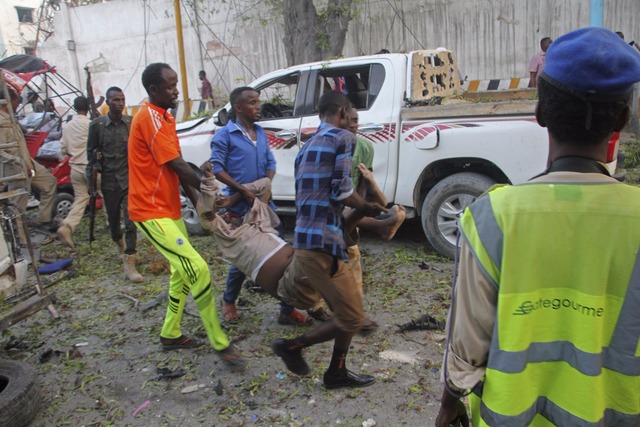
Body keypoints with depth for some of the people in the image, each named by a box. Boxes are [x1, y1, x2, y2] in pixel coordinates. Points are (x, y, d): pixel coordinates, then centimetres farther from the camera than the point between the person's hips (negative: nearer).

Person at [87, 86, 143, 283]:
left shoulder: (131, 122, -1)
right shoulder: (97, 125, -3)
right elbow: (91, 153, 4)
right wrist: (91, 181, 4)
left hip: (129, 178, -1)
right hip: (109, 180, 1)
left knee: (131, 220, -9)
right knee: (113, 219, 16)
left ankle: (129, 263, -5)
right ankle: (120, 244, 46)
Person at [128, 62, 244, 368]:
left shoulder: (164, 117, 14)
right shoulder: (150, 117, -17)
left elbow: (177, 166, 13)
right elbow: (177, 165, -21)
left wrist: (195, 201, 7)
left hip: (169, 208, 10)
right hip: (151, 212, -10)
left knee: (182, 271, 17)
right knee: (197, 269, -15)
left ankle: (171, 335, 32)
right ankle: (220, 343, -5)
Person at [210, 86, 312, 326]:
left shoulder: (261, 133, 11)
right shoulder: (225, 135, -7)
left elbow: (270, 163, 14)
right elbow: (216, 168, -12)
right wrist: (243, 190, -20)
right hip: (239, 207, -6)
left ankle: (287, 310, 13)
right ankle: (229, 301, 34)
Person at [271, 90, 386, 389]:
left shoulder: (307, 147, 22)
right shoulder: (343, 138, -4)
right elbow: (341, 192, -14)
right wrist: (367, 208, 5)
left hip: (303, 240, 10)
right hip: (323, 244, -9)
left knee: (346, 312, 22)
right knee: (352, 318, 3)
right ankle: (292, 346, 12)